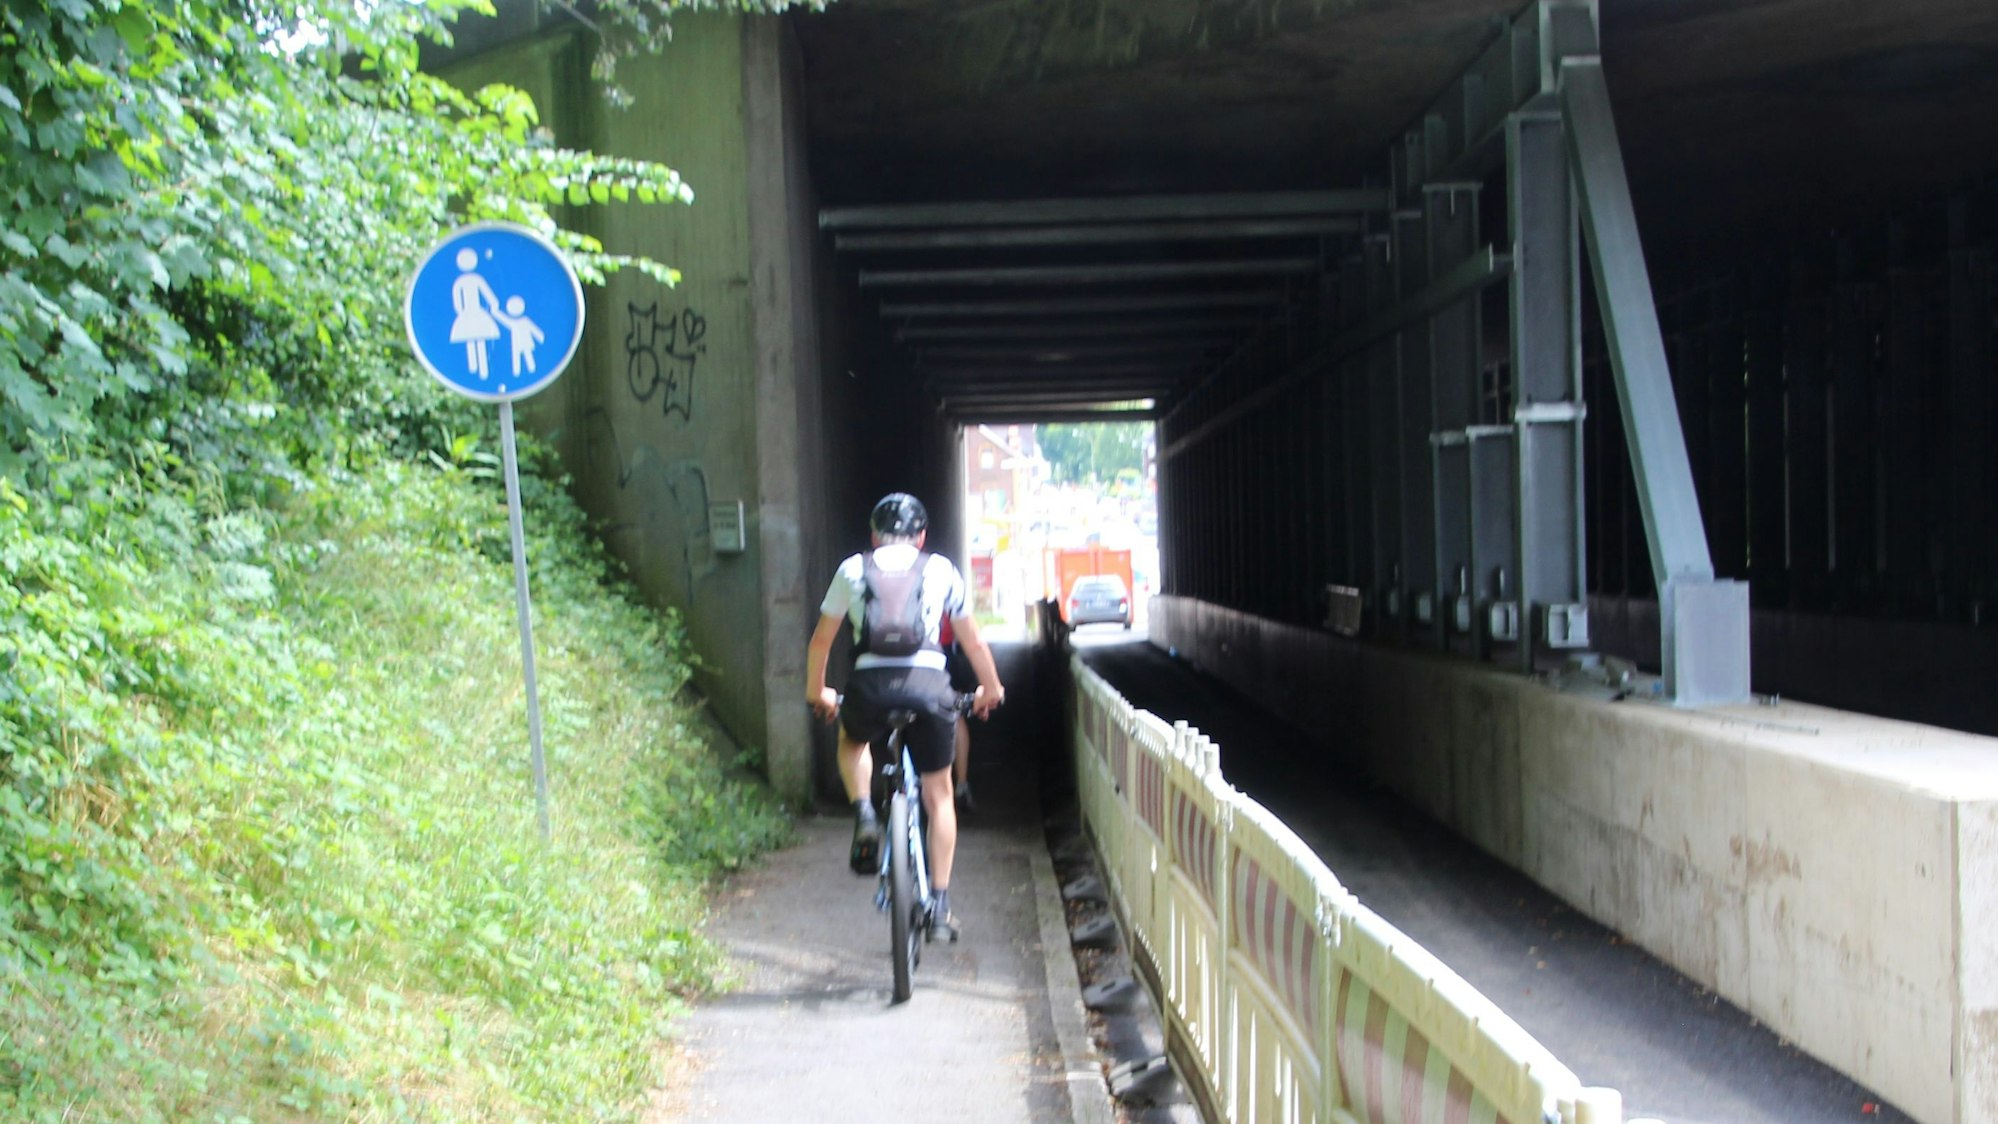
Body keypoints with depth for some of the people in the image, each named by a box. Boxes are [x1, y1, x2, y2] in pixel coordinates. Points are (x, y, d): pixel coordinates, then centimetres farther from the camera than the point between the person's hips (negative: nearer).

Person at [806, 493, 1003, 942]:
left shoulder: (852, 568, 16)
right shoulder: (941, 569, 16)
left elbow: (821, 640, 21)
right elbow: (973, 641, 22)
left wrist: (816, 691, 37)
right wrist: (991, 689, 38)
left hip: (870, 684, 0)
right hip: (928, 682, 0)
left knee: (851, 741, 35)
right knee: (938, 795, 17)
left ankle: (864, 816, 9)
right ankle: (940, 905, 15)